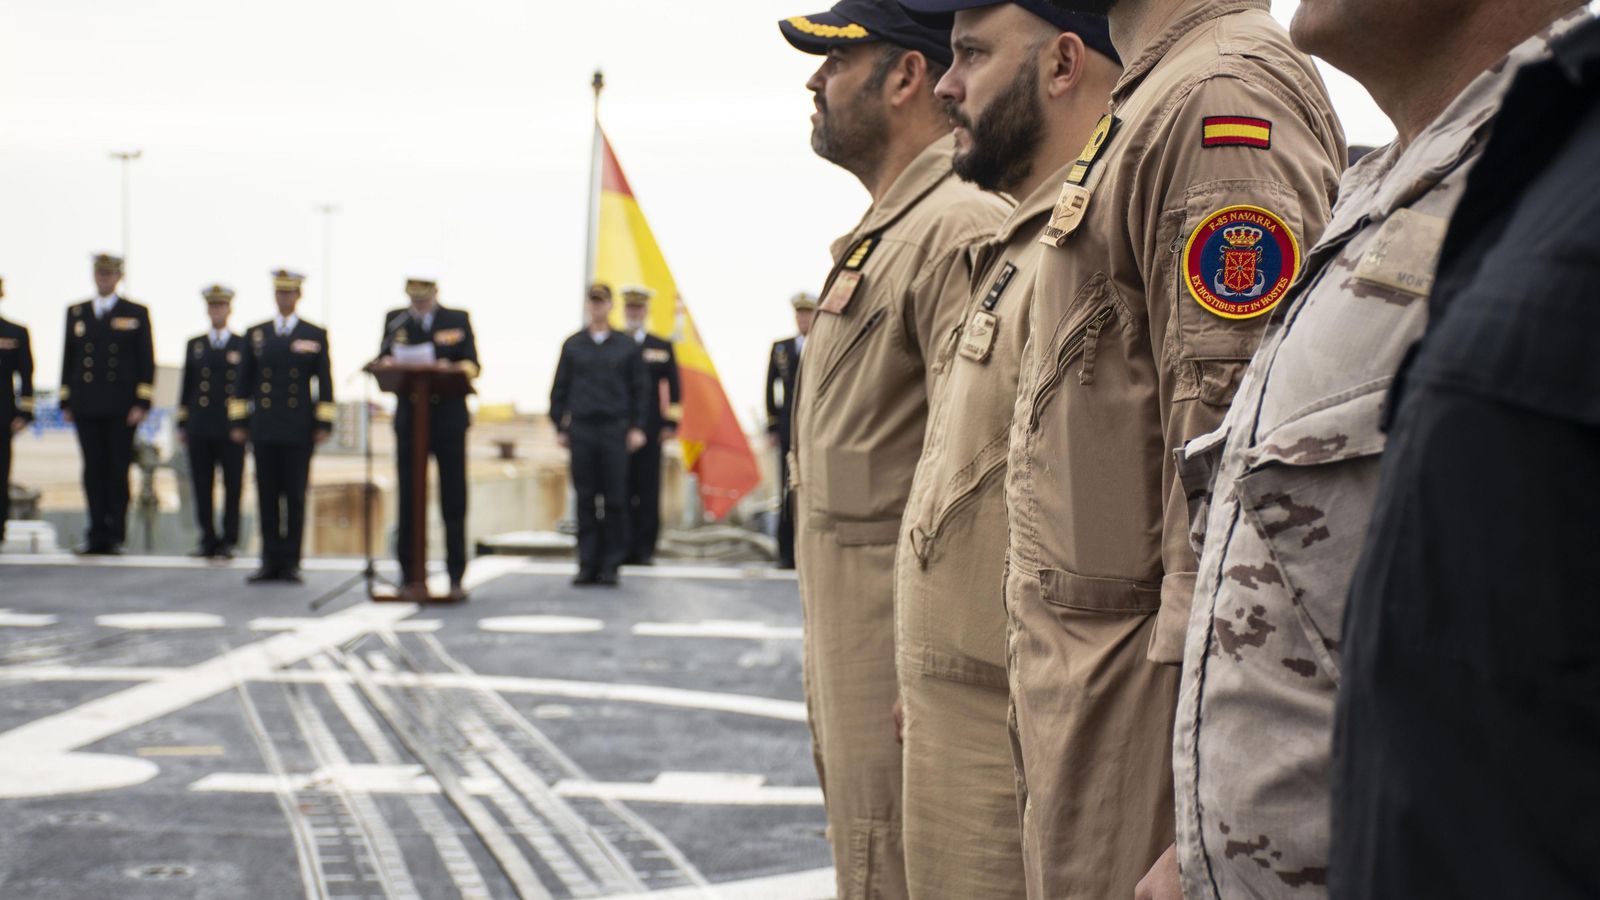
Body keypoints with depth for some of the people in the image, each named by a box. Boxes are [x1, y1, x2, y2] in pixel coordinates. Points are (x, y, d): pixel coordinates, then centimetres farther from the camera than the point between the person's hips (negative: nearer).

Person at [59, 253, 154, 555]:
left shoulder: (136, 314, 6)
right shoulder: (76, 313, 13)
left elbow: (146, 361, 2)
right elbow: (68, 358, 13)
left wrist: (142, 403, -6)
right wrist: (66, 402, 7)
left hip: (121, 407, -2)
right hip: (86, 407, 2)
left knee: (118, 470, -1)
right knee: (93, 470, 2)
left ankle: (115, 535, 2)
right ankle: (97, 533, 6)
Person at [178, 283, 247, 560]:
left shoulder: (243, 346, 7)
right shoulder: (194, 346, 14)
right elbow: (187, 387, 14)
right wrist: (182, 425, 9)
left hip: (232, 429, -2)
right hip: (200, 428, 2)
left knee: (233, 486, -1)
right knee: (202, 487, 1)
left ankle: (229, 540, 6)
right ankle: (208, 540, 8)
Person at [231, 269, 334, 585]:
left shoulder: (315, 335, 6)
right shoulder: (257, 334, 11)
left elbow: (325, 382, 4)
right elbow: (244, 380, 11)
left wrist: (324, 424, -3)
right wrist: (239, 422, 6)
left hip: (299, 430, -2)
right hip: (264, 428, 2)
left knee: (295, 497, 0)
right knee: (267, 497, 3)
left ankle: (290, 563, 4)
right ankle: (270, 562, 8)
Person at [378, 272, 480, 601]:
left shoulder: (458, 320, 6)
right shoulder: (394, 321, 10)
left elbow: (472, 365, 0)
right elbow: (384, 360, 7)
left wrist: (453, 368, -21)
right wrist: (387, 364, -16)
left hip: (449, 420, -1)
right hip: (409, 420, 1)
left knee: (453, 500, 0)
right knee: (409, 501, 3)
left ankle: (456, 577, 5)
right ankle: (408, 575, 9)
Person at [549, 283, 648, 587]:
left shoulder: (626, 346, 6)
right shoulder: (573, 345, 8)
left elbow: (639, 389, 6)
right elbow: (560, 389, 10)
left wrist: (637, 427, -1)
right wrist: (559, 427, 5)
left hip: (615, 430, -1)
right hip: (581, 430, 1)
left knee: (615, 501, -2)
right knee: (585, 500, 2)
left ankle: (611, 564, 4)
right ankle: (587, 564, 6)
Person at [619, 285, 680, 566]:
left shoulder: (662, 348, 12)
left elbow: (674, 389, 11)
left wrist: (671, 424, 2)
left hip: (649, 430, 0)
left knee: (648, 492, -1)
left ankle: (644, 549, 3)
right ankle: (621, 546, 2)